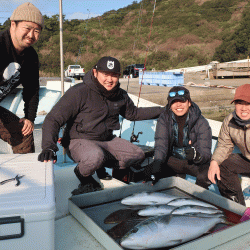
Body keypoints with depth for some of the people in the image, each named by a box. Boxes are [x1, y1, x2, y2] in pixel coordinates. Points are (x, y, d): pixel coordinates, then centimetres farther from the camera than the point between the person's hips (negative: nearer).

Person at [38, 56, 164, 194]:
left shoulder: (120, 95, 2)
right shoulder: (79, 92, -18)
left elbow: (133, 113, 22)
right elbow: (53, 119, -19)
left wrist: (162, 111, 16)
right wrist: (49, 147, -35)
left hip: (108, 140, 7)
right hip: (80, 140, -6)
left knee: (138, 155, -3)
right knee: (95, 157, -38)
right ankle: (85, 178, -1)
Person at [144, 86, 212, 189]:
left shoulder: (201, 123, -15)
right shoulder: (164, 119, -10)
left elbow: (205, 153, -19)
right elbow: (160, 146, -20)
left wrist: (197, 155, -45)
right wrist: (155, 172, -36)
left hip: (196, 163, -2)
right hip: (173, 160, 3)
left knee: (207, 174, -33)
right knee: (149, 170, -19)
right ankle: (178, 176, 9)